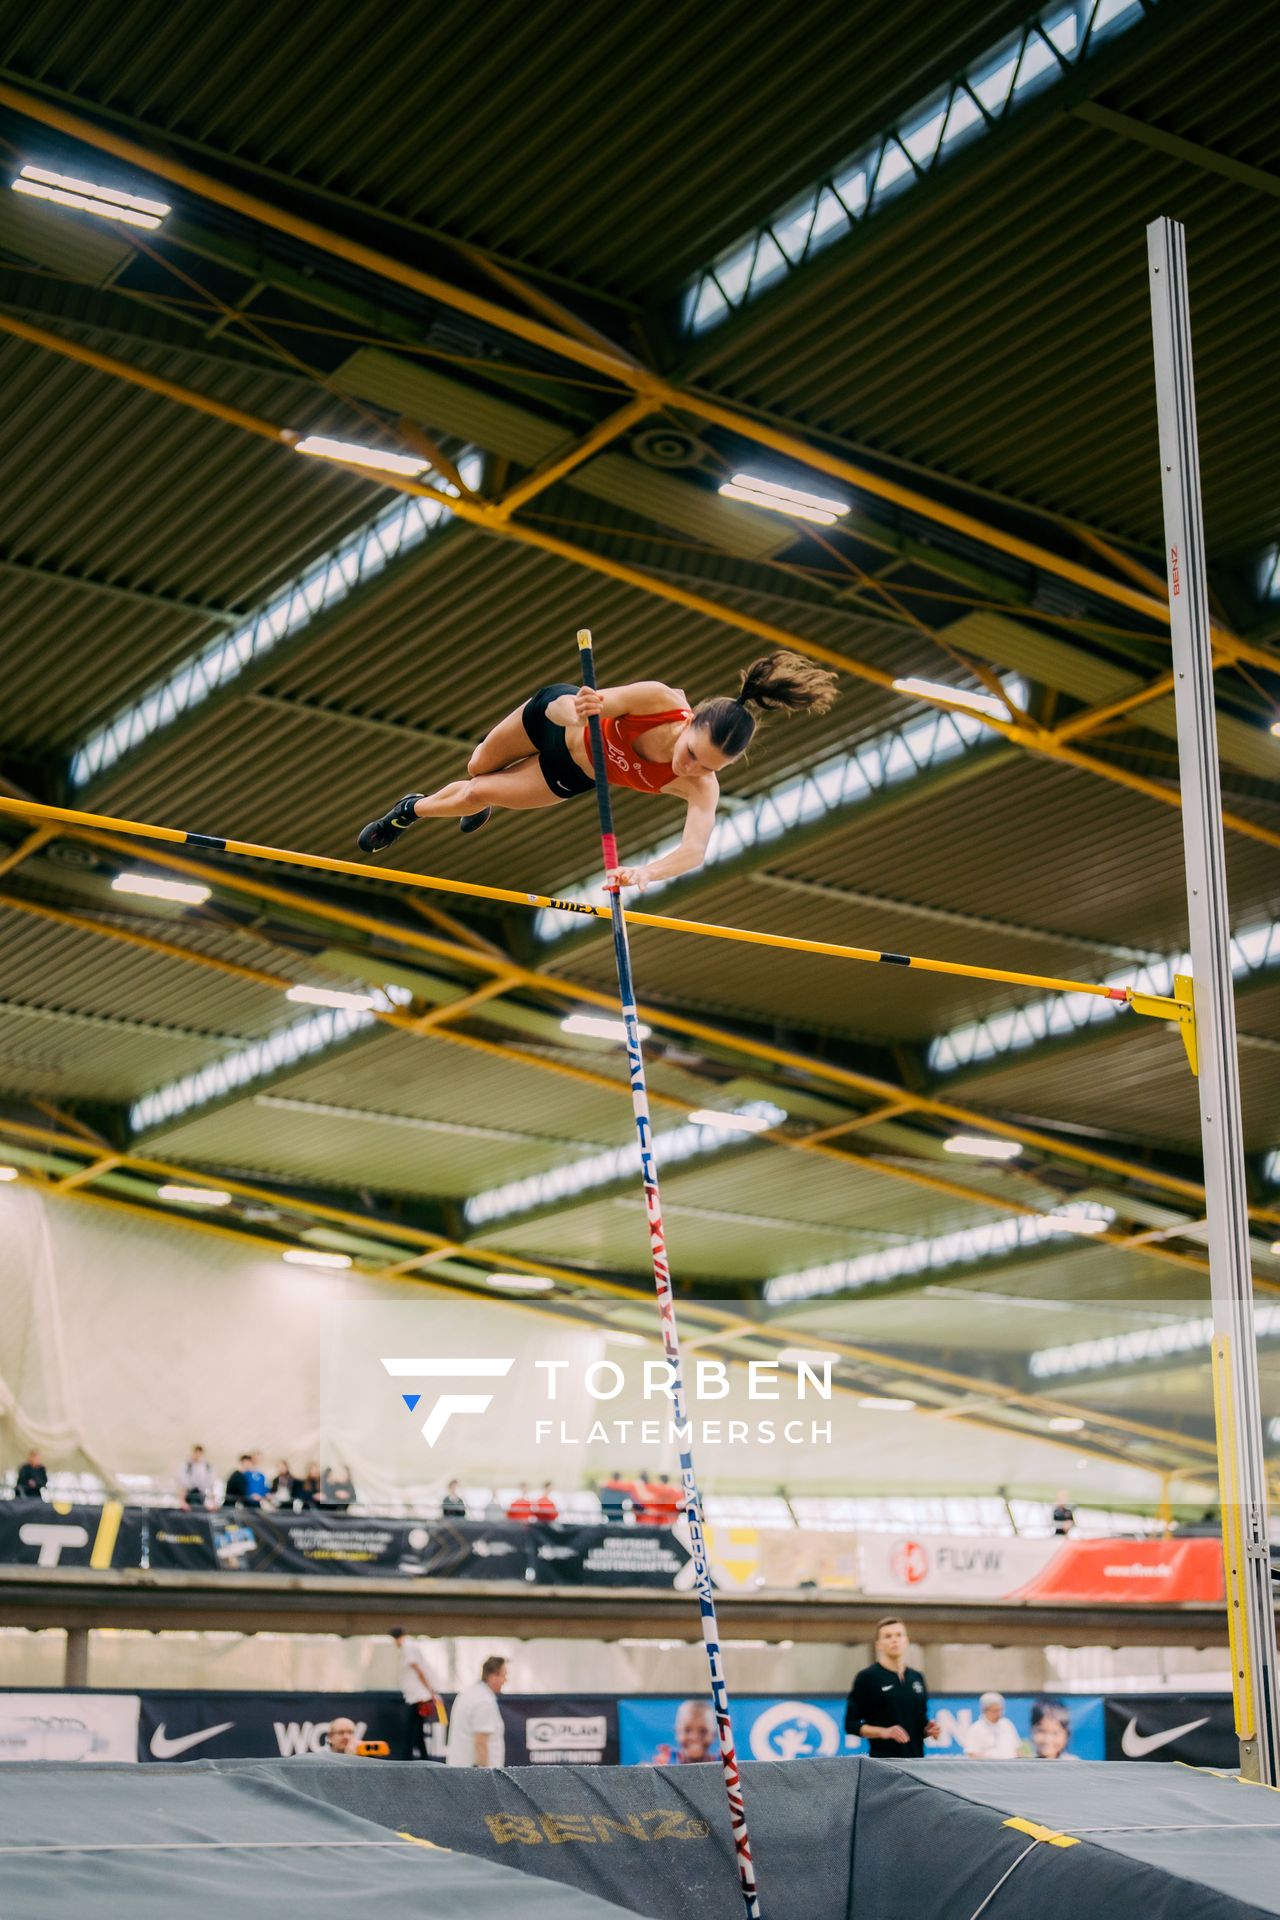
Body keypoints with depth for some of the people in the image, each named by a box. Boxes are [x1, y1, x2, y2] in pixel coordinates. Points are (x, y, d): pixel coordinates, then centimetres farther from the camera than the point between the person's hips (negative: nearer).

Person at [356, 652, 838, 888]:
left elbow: (694, 850, -52)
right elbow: (568, 705, -35)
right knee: (478, 767, 24)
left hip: (573, 776, 1)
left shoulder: (701, 787, -38)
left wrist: (646, 872, -72)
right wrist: (579, 708, -60)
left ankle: (410, 811, 46)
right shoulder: (660, 699, -41)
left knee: (474, 796, 10)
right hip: (555, 717, -1)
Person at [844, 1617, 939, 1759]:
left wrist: (929, 1730, 2)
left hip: (916, 1761, 5)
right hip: (883, 1762, -5)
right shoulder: (867, 1677, -2)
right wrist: (883, 1732, -17)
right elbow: (851, 1724, -4)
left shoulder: (917, 1678, 14)